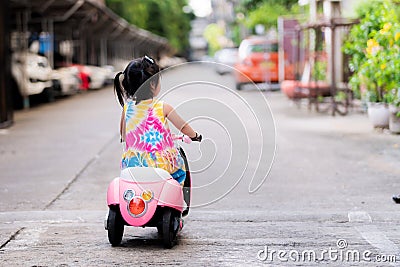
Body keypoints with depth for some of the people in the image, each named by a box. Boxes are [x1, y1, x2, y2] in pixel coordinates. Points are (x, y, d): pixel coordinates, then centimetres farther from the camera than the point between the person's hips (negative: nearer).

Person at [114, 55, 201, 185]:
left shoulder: (127, 108, 0)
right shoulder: (163, 108, -9)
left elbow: (123, 136, 13)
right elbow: (184, 128, 3)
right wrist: (195, 136, 24)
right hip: (161, 164, -4)